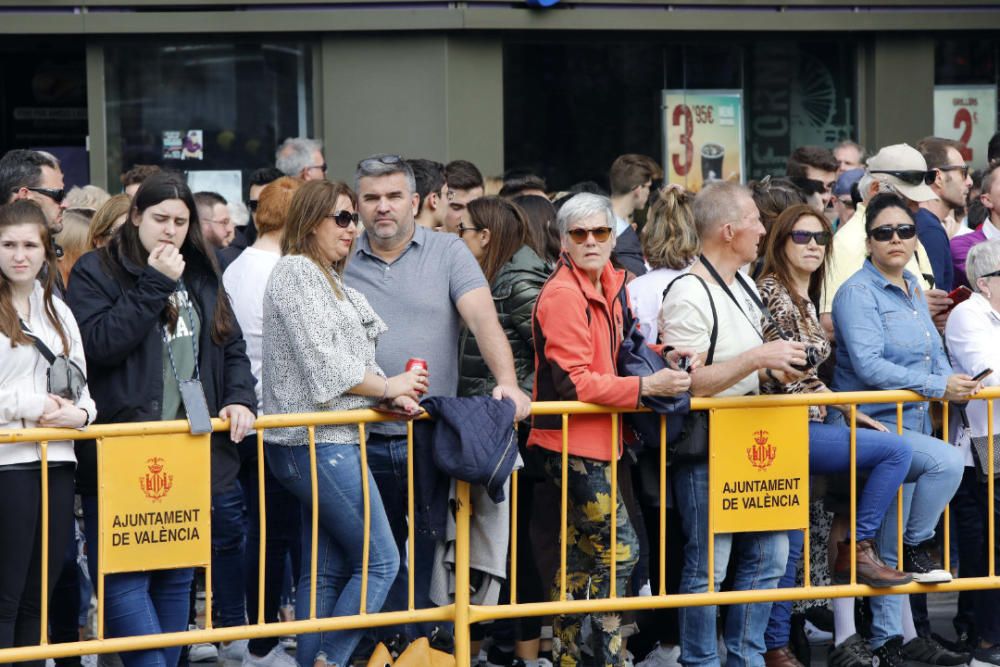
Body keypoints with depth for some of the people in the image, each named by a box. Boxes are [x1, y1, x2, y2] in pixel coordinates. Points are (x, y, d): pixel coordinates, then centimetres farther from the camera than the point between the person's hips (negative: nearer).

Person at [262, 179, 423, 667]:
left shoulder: (328, 279, 20)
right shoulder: (296, 272, -9)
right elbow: (322, 365, -17)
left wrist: (394, 396, 0)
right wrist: (389, 387, -7)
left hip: (330, 441, 10)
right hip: (317, 440, -10)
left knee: (326, 572, 9)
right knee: (379, 561, -8)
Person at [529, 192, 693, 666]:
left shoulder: (608, 285, 11)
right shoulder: (563, 295, -17)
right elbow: (574, 382, -20)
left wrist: (660, 360, 5)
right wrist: (646, 386, -22)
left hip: (593, 440, 9)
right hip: (572, 442, -9)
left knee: (579, 555, 14)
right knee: (618, 548, -8)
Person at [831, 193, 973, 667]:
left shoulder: (914, 291, 15)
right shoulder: (858, 293, -11)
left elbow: (935, 356, 20)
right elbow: (869, 366, -20)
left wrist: (956, 382, -3)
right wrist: (937, 386, -23)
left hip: (912, 426, 8)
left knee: (890, 548, 11)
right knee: (946, 461, -30)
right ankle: (918, 548, -9)